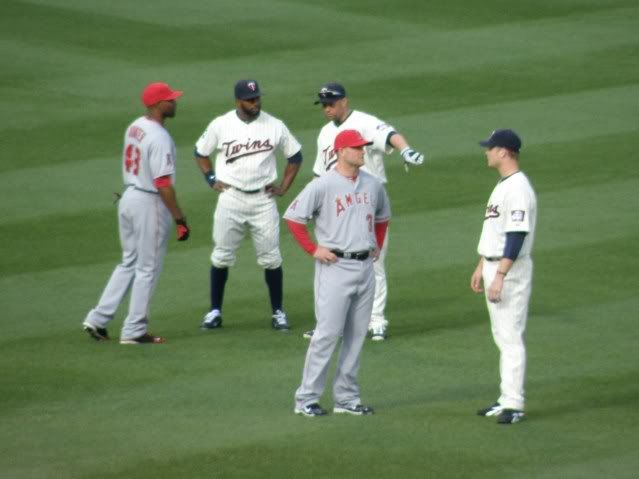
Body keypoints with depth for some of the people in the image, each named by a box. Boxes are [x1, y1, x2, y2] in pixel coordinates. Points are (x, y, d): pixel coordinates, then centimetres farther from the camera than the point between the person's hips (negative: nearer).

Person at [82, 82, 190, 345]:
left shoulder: (134, 127, 7)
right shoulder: (159, 138, -21)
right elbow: (163, 184, -23)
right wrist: (180, 219, -19)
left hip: (128, 197, 8)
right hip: (150, 204, -8)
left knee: (129, 263, 19)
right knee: (147, 269, 4)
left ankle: (98, 319, 15)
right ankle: (134, 331, 9)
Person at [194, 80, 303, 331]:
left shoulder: (275, 126, -2)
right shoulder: (220, 125, -3)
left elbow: (295, 156, 11)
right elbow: (200, 152, 12)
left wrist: (284, 187, 5)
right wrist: (212, 180, 2)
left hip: (263, 199, 0)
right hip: (230, 199, 0)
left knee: (271, 257, 1)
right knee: (222, 255, 3)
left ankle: (278, 311, 11)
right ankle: (215, 310, 13)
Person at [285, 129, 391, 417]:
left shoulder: (373, 185, 10)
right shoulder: (323, 186, -10)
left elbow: (383, 217, 28)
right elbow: (293, 217, -8)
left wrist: (377, 246, 17)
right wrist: (313, 250, -10)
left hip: (365, 266, 6)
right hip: (335, 266, -6)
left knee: (357, 335, 8)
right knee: (328, 333, -9)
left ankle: (346, 398, 15)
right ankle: (306, 398, -3)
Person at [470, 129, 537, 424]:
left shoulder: (518, 188, -18)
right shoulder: (502, 185, 15)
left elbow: (517, 235, -24)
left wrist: (500, 276, -27)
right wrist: (481, 267, 24)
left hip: (511, 270, -11)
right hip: (493, 267, 11)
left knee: (511, 337, -9)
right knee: (502, 337, 13)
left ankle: (514, 405, -9)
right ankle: (507, 400, 18)